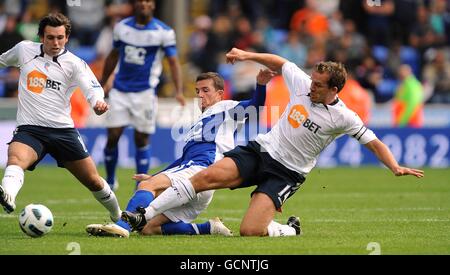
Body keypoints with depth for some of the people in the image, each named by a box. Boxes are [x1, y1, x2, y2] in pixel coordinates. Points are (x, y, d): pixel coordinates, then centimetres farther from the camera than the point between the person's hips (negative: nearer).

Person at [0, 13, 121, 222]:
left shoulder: (74, 63, -2)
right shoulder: (24, 50, 5)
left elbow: (92, 89, -16)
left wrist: (98, 104, -38)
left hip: (63, 130, 0)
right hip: (30, 129, 0)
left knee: (93, 181, 8)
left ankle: (119, 217, 34)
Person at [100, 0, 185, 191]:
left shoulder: (164, 32, -5)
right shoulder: (122, 27, 5)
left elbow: (173, 62, -7)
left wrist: (179, 91, -19)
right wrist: (102, 84, 21)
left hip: (145, 92, -2)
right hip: (120, 90, 3)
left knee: (142, 139, 2)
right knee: (113, 136, -2)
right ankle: (110, 180, 17)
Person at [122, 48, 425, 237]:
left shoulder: (342, 117, -11)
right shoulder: (303, 83, -1)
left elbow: (374, 142, -5)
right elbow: (278, 62, 15)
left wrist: (396, 167, -17)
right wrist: (248, 55, 7)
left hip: (287, 173, -4)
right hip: (261, 150, 4)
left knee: (250, 231, -21)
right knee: (206, 177, -20)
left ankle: (290, 230, 12)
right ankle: (144, 217, -19)